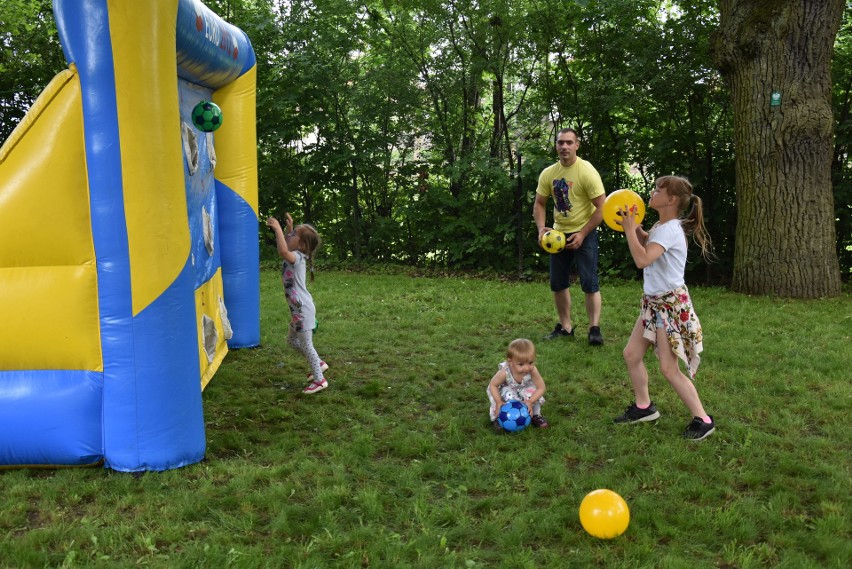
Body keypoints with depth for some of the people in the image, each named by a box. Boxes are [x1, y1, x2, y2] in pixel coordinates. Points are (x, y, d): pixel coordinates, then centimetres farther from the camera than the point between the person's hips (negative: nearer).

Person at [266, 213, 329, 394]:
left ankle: (319, 380, 11)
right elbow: (286, 247, 29)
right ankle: (318, 364, 33)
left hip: (303, 309, -10)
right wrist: (289, 227, 15)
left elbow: (283, 251, -43)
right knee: (293, 341, 22)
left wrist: (278, 228, -34)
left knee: (306, 345, 0)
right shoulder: (296, 255, 7)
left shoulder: (297, 257, -20)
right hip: (298, 309, 10)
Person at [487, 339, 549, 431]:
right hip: (506, 390, -2)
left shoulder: (532, 371, -35)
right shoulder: (505, 372, -39)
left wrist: (530, 401, -34)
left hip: (524, 390, 2)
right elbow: (493, 385, -24)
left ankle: (536, 415, 4)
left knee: (533, 391, -24)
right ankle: (497, 418, -4)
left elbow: (541, 388, -25)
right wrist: (498, 402, -31)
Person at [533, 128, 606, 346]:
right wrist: (541, 228, -10)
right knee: (558, 283, 9)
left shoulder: (587, 172, -16)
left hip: (584, 233, -5)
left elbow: (601, 207, -16)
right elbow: (539, 203, 8)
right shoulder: (548, 173, -1)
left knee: (589, 282, -8)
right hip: (559, 233, 6)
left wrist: (582, 235, -19)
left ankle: (594, 329, -3)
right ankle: (565, 326, 21)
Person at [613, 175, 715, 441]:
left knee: (669, 368, -6)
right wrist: (634, 226, 12)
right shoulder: (660, 226, 9)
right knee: (631, 354, 11)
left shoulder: (669, 229, -20)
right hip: (653, 301, 10)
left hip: (670, 303, -10)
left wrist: (629, 229, -21)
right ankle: (644, 406, 27)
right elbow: (646, 243, 29)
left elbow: (642, 259, -32)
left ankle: (703, 419, 6)